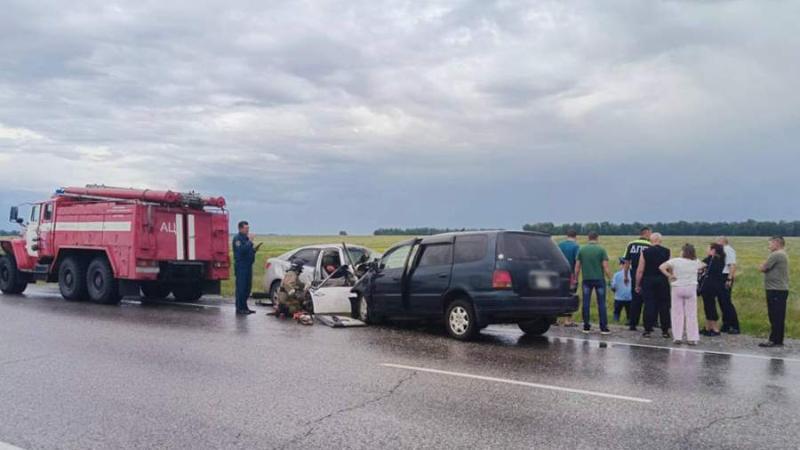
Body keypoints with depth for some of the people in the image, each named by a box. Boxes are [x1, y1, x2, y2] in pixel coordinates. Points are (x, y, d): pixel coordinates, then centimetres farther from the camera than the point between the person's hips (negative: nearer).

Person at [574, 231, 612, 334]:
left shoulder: (582, 250, 2)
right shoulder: (601, 249, -5)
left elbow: (577, 267, 3)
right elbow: (605, 267, -9)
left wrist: (576, 279, 12)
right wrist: (610, 278, 2)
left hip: (586, 279, 2)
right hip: (599, 279, -2)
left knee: (586, 303, 7)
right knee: (601, 304, 2)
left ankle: (586, 326, 9)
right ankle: (603, 328, 2)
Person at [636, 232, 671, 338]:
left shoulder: (645, 252, -4)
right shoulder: (667, 252, 0)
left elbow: (640, 270, -4)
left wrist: (637, 285, 3)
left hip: (648, 281, -1)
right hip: (663, 281, 1)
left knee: (648, 305, 2)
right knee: (664, 306, 8)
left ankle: (648, 330, 4)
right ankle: (665, 331, 11)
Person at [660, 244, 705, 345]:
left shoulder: (675, 261, -9)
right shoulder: (696, 263, 2)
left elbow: (661, 267, -16)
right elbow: (704, 266, 22)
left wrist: (669, 275, -9)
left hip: (677, 288, -2)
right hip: (691, 289, 2)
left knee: (677, 314, 6)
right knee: (691, 314, 6)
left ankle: (677, 337, 7)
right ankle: (692, 338, 7)